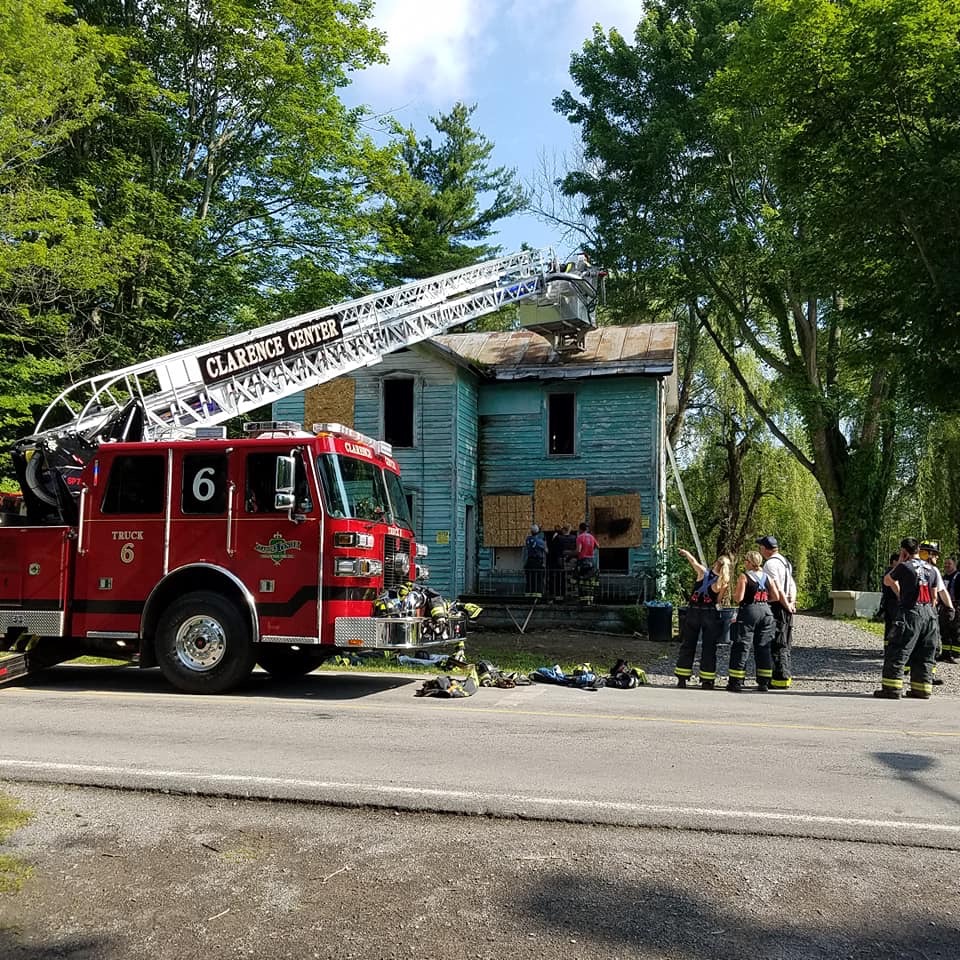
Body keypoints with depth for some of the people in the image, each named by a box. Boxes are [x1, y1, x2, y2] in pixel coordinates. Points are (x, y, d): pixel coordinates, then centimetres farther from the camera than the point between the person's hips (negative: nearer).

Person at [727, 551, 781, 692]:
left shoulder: (744, 576, -7)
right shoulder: (767, 577, 9)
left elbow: (739, 598, -12)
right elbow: (776, 597, 8)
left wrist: (734, 592, 8)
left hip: (749, 611, -5)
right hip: (766, 611, 5)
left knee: (741, 647, 0)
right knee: (763, 647, 10)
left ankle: (736, 682, 1)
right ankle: (764, 683, 11)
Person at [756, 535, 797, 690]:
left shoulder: (770, 563, -12)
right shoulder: (784, 561, 18)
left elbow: (777, 588, -18)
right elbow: (792, 584, 14)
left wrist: (787, 605, -11)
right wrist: (792, 602, 4)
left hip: (775, 606, -10)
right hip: (785, 607, 10)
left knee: (776, 645, -6)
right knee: (784, 644, 15)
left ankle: (780, 678, -5)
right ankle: (785, 675, 21)